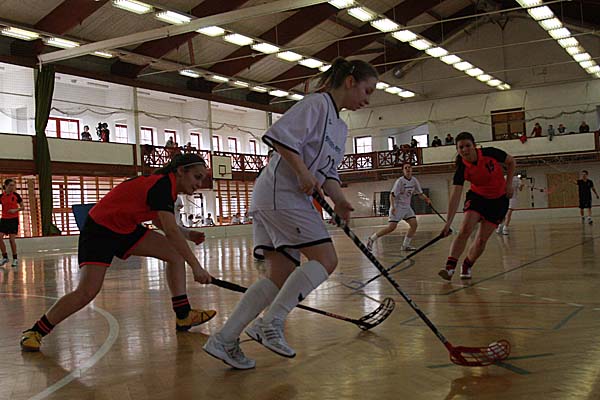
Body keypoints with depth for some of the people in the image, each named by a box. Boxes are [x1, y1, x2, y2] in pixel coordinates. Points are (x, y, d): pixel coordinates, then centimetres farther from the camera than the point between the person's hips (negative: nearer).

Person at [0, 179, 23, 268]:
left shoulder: (16, 195, -3)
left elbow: (22, 207, 3)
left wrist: (15, 210, -14)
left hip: (13, 219, -3)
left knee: (11, 239, -5)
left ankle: (15, 259, 8)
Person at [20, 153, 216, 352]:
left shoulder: (167, 185, 2)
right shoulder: (162, 185, -26)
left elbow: (160, 221, 20)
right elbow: (171, 231, -35)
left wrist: (187, 234, 5)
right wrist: (196, 266, -35)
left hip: (126, 229, 9)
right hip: (99, 231, -9)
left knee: (175, 254, 0)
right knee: (87, 292, -18)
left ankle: (183, 316, 6)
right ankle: (35, 332, 1)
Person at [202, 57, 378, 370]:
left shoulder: (341, 127, 23)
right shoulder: (317, 103, -5)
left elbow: (328, 172, 18)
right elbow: (281, 135, -17)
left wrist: (338, 199, 1)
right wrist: (303, 171, -19)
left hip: (294, 199, 10)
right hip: (281, 193, -10)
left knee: (281, 276, 2)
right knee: (325, 259, -12)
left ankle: (223, 340, 3)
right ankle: (271, 323, -10)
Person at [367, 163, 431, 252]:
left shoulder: (414, 180, 4)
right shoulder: (400, 181, -15)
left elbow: (420, 193, 15)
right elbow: (392, 194, -17)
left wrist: (426, 199, -3)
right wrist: (392, 207, -28)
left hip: (407, 207, 6)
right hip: (397, 206, -6)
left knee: (414, 224, -10)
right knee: (391, 227, -14)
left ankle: (405, 245, 2)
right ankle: (372, 239, 0)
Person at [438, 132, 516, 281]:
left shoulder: (490, 153, -21)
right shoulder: (462, 169, -20)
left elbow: (511, 162, -1)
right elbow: (455, 196, -26)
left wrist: (509, 183, -10)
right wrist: (448, 223, -33)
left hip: (498, 199, 0)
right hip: (477, 196, 0)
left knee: (481, 240, -5)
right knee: (464, 230, -22)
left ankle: (467, 266, 17)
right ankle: (450, 267, -24)